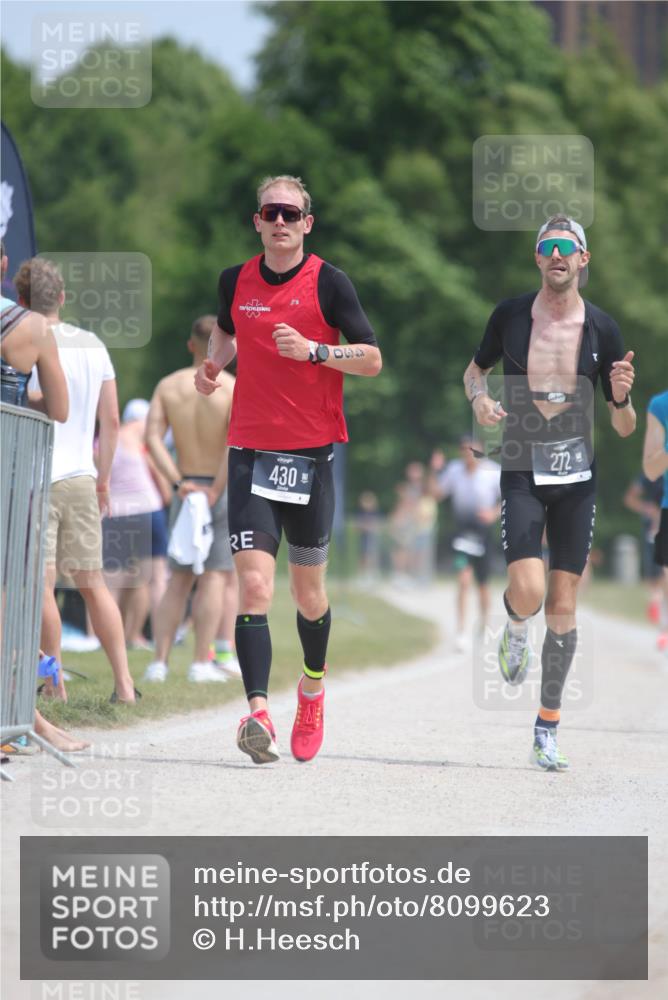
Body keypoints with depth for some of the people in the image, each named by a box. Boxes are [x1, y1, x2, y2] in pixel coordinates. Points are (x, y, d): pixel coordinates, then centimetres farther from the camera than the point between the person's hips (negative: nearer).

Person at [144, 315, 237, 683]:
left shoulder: (168, 385, 4)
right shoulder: (235, 388, -8)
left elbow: (153, 437, -7)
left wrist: (178, 483, -10)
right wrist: (217, 490, -17)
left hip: (185, 492, 4)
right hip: (225, 492, -4)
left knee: (179, 580, 10)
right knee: (214, 577, -1)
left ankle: (160, 662, 2)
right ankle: (201, 663, -5)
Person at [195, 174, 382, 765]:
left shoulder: (328, 282, -4)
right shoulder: (236, 282, 7)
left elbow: (371, 359, -6)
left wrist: (314, 350, -21)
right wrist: (214, 362, 9)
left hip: (311, 452, -2)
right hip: (251, 450, 2)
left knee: (308, 589, 10)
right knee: (254, 585, -14)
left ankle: (313, 688, 37)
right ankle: (259, 714, -23)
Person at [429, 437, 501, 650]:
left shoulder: (493, 472, -9)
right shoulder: (454, 470, -4)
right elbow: (437, 493, 6)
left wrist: (494, 513, -18)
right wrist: (435, 471, -9)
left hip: (483, 530, 0)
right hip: (462, 530, 0)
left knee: (483, 584, 13)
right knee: (464, 580, -16)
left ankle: (484, 627, 35)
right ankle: (461, 633, -18)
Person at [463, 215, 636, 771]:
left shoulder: (602, 329, -2)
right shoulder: (510, 316, -3)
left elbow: (625, 429, 3)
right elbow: (475, 369, 17)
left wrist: (622, 397, -18)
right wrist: (479, 399, -5)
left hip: (578, 478, 1)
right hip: (523, 473, -1)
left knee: (563, 608, 1)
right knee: (527, 592, -20)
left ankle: (548, 730, 13)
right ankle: (515, 629, 19)